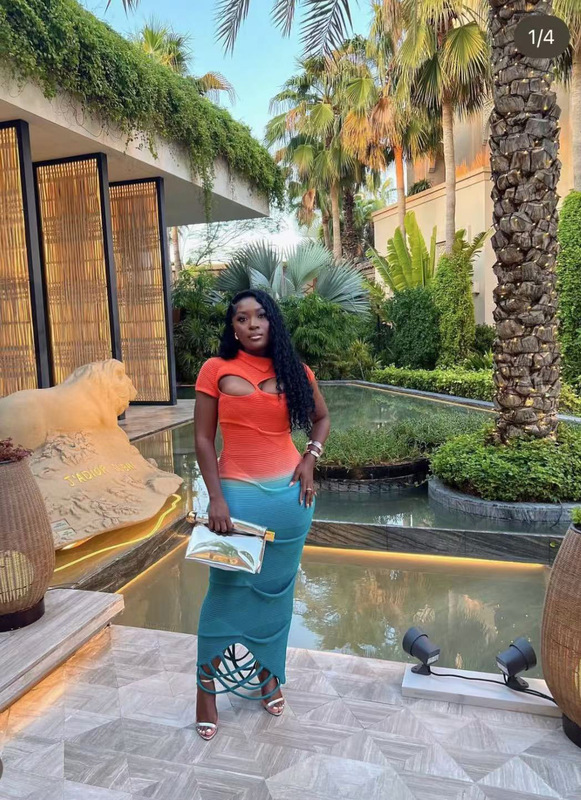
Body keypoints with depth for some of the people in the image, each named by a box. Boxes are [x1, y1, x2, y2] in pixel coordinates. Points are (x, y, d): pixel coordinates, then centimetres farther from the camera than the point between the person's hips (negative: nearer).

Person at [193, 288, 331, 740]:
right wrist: (215, 498, -11)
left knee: (276, 591, 15)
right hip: (237, 494, -2)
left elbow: (321, 418, 18)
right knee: (227, 590, 6)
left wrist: (310, 458, 1)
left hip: (290, 494, 3)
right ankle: (207, 685, 25)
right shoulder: (216, 370, -4)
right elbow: (203, 439, -5)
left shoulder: (294, 371, 3)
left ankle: (269, 675, 36)